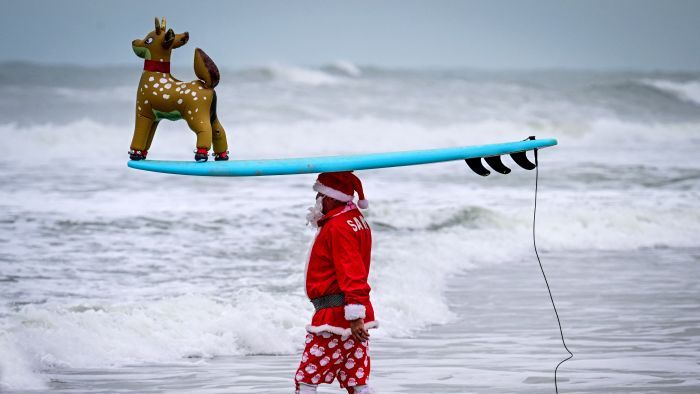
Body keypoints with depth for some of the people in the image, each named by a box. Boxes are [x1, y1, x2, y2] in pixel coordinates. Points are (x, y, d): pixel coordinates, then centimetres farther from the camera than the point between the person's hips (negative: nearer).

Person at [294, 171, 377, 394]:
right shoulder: (356, 219, 16)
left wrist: (354, 316, -27)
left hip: (335, 314, -10)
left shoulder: (338, 227, -15)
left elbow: (351, 272, -23)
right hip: (354, 314, 10)